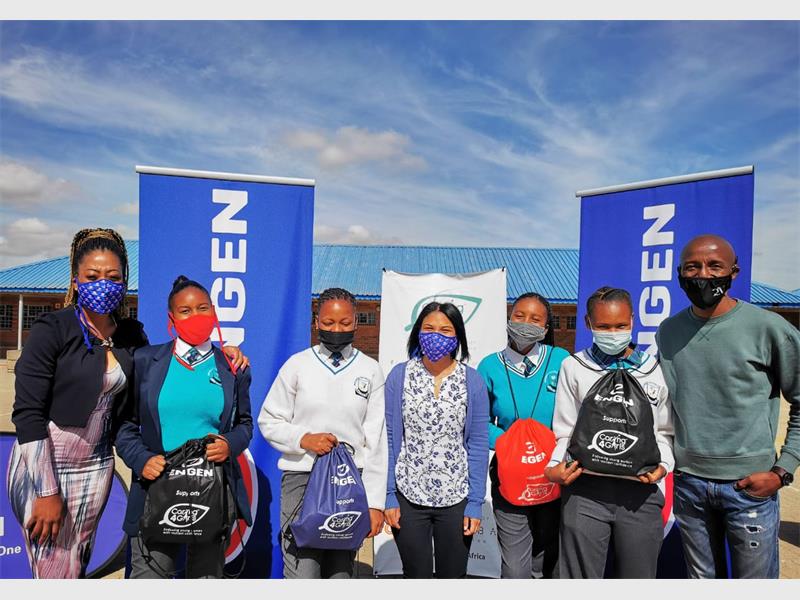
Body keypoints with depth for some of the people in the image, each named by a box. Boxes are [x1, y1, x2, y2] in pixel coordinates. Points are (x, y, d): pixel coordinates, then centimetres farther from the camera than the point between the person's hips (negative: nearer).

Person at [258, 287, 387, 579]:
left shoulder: (370, 370, 3)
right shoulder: (297, 365, 1)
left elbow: (375, 440, 2)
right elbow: (268, 421, 6)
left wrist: (374, 501, -1)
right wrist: (304, 439, -12)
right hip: (301, 478, -1)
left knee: (341, 573, 11)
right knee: (302, 575, -5)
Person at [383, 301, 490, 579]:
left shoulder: (472, 380, -4)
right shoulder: (399, 375, -4)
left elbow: (478, 445, -2)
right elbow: (390, 439, -1)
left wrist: (475, 502, -3)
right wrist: (388, 495, -3)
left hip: (456, 499, 0)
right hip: (408, 496, 0)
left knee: (453, 574, 15)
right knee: (416, 575, 14)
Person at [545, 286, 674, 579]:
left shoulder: (656, 370, 7)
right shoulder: (574, 367, 5)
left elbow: (664, 431, 13)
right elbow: (565, 432, 6)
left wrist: (662, 464, -5)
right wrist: (555, 466, -11)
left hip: (641, 490, 1)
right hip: (584, 489, -1)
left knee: (639, 576, 14)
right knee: (581, 575, 9)